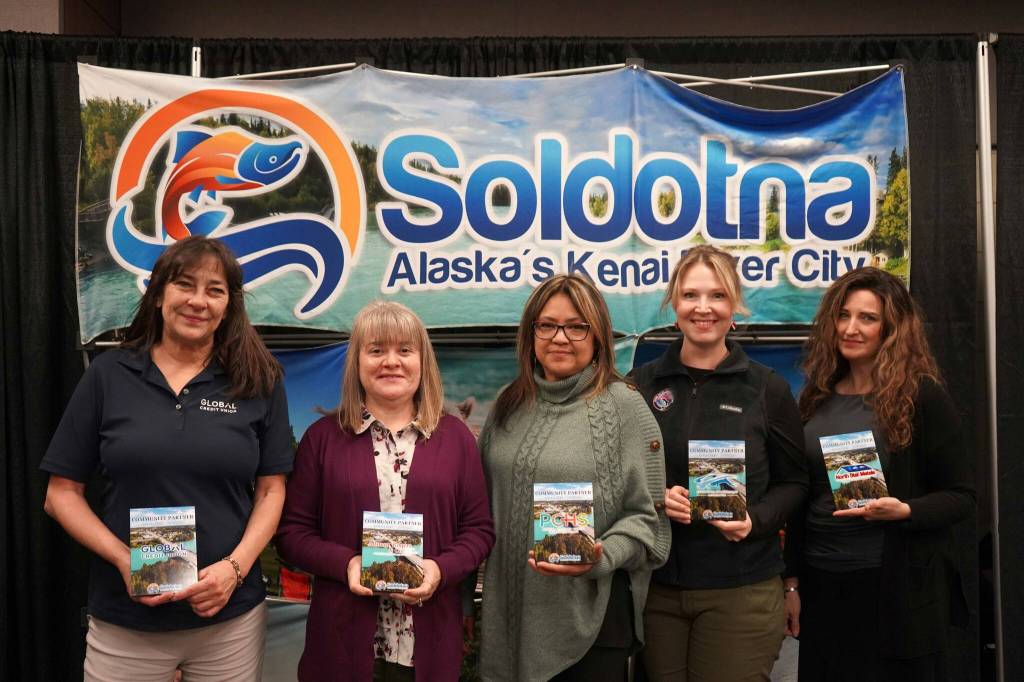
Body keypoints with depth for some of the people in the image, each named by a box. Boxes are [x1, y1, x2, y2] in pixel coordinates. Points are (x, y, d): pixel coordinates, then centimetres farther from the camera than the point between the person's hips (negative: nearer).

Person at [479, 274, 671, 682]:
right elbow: (484, 500, 14)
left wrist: (600, 558, -23)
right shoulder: (510, 405, 7)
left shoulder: (623, 406, -7)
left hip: (591, 618, -4)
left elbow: (647, 517, -7)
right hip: (509, 613, 4)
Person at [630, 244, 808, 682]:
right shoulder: (641, 385, 3)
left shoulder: (768, 389, 0)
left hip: (742, 591, -1)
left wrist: (756, 520, -13)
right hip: (656, 586, 2)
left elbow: (793, 482, 5)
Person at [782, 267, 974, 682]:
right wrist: (791, 581, 8)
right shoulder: (817, 397, 6)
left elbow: (961, 496, -5)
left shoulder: (921, 395, -7)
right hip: (821, 586, 4)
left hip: (897, 589, -4)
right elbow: (801, 497, 9)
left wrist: (904, 512, -23)